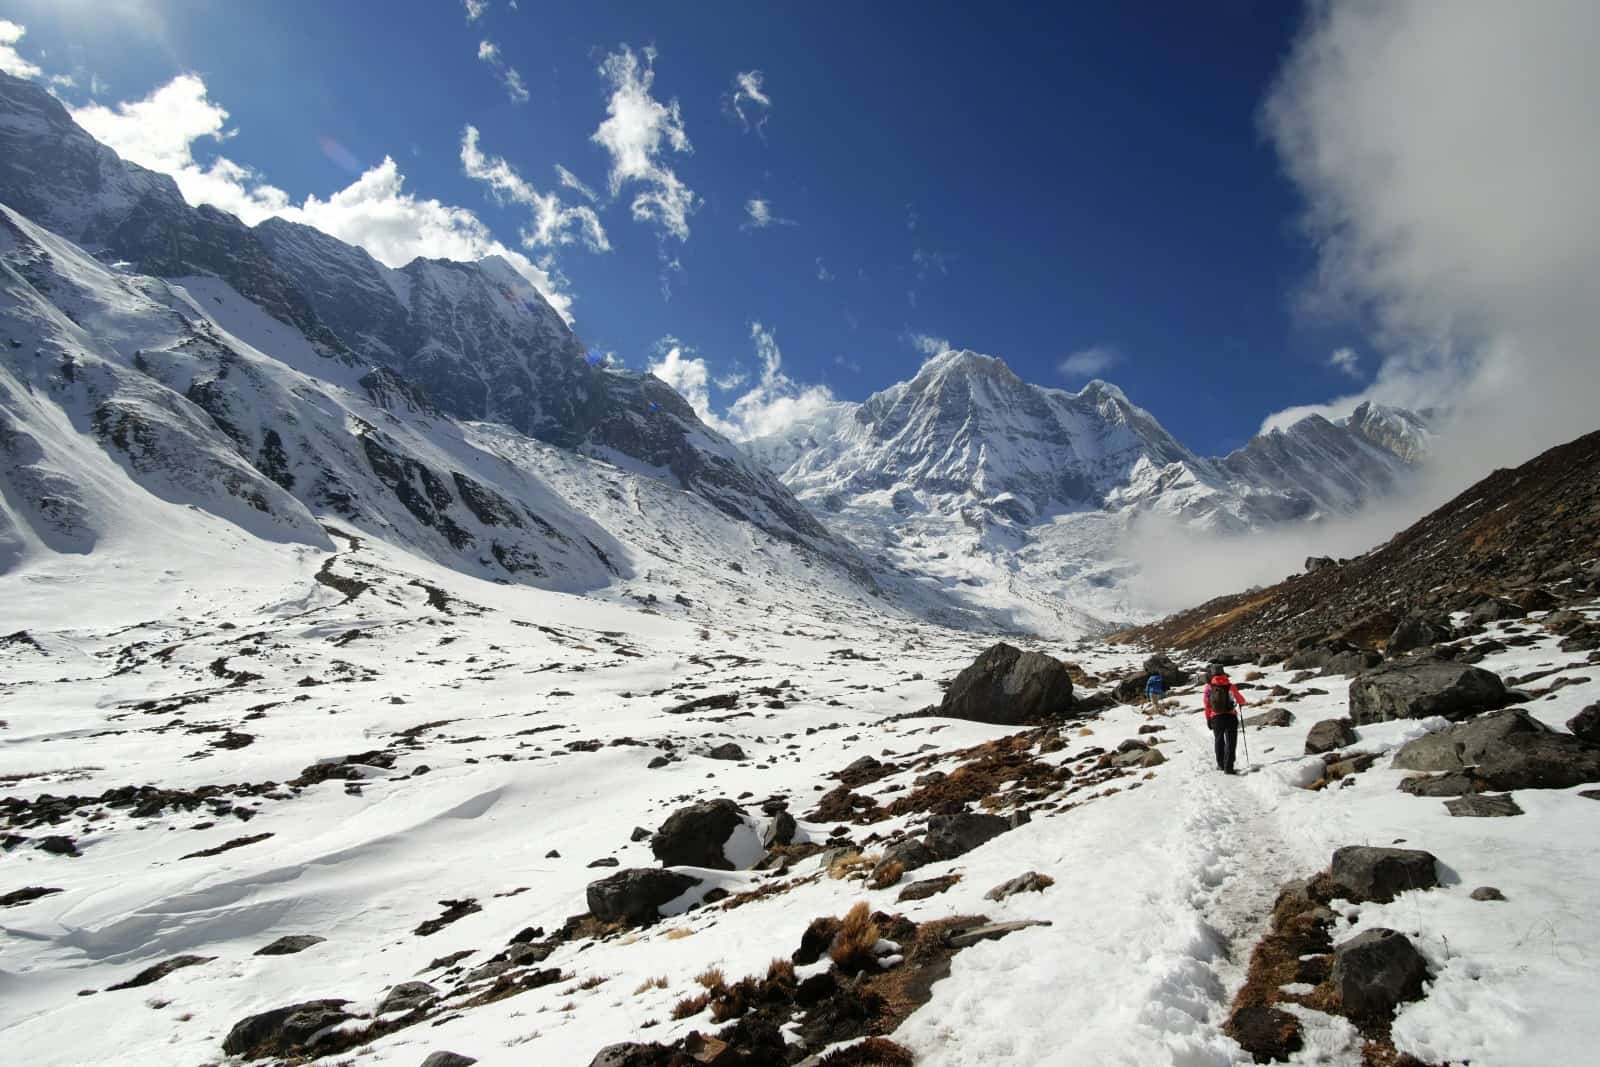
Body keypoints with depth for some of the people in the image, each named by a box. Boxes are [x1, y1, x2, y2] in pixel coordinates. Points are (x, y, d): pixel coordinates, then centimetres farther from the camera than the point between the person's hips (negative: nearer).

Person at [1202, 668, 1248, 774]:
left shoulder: (1208, 687, -1)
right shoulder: (1230, 686, -5)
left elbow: (1207, 705, -1)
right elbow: (1240, 699, 4)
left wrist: (1208, 719, 8)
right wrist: (1242, 703, 29)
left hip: (1215, 718, 2)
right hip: (1230, 717, -2)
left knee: (1219, 741, 19)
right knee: (1230, 742, 4)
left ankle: (1221, 765, 27)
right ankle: (1228, 767, -4)